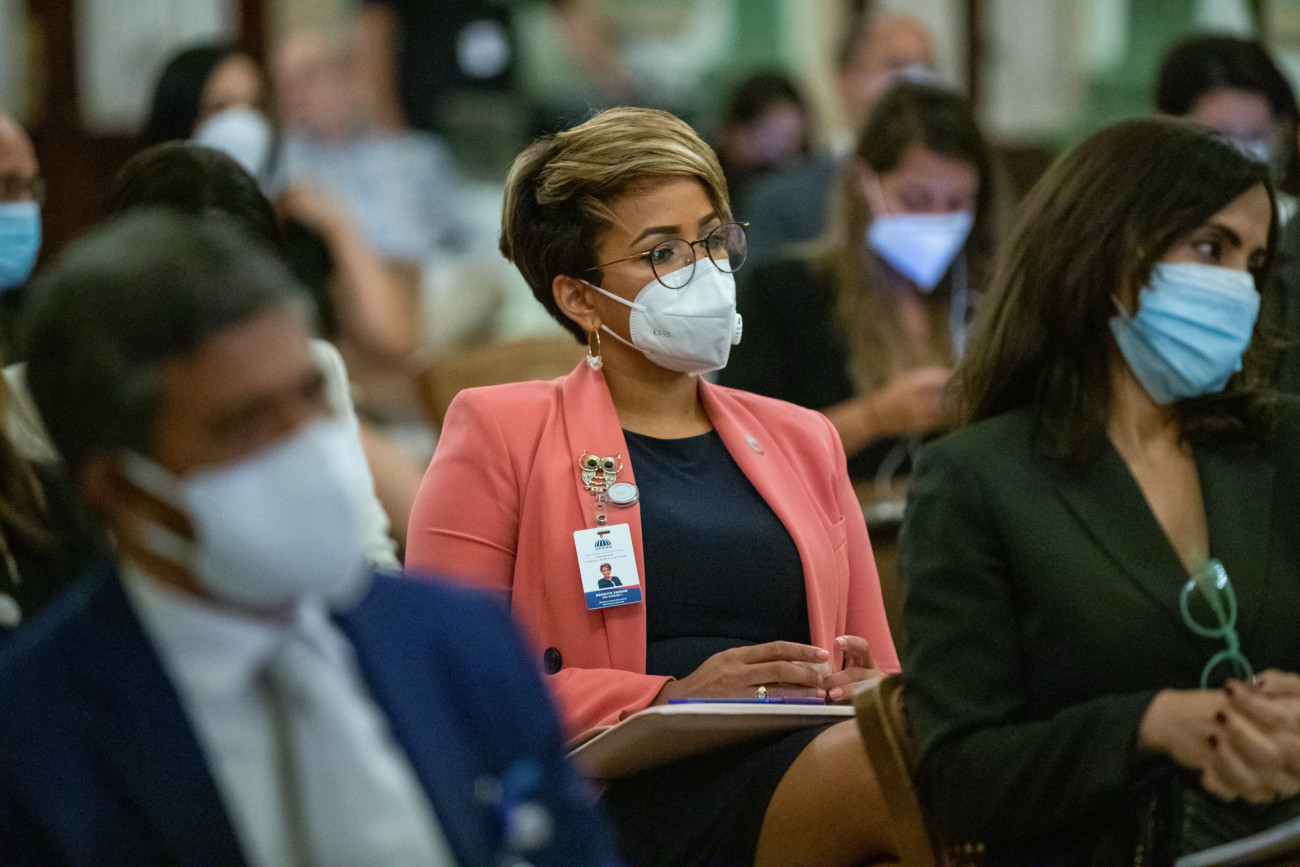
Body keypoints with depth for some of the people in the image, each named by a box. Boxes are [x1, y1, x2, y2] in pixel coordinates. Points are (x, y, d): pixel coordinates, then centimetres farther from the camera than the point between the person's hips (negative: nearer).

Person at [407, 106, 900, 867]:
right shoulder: (500, 432, 13)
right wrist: (666, 699, -10)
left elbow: (883, 684, 27)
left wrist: (864, 693, 0)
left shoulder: (800, 439, 28)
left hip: (801, 758, 5)